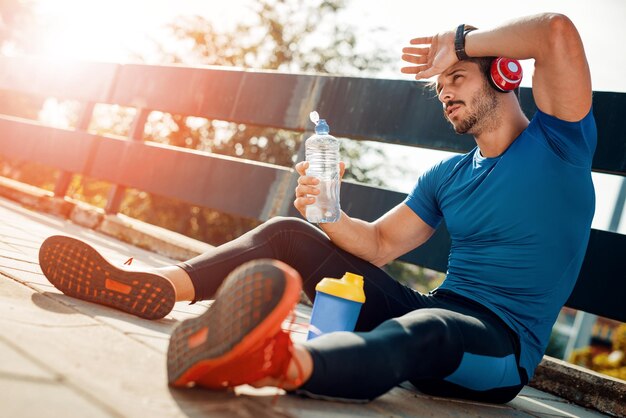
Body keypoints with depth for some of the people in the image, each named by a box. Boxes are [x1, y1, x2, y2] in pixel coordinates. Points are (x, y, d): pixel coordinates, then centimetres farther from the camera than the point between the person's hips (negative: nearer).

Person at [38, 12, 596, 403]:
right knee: (288, 233, 0)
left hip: (502, 345, -6)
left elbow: (558, 30, -14)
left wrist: (459, 42, -3)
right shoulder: (447, 177, 19)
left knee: (420, 330, -44)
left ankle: (282, 363, -73)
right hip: (426, 310, 6)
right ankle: (155, 287, -16)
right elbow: (380, 244, 14)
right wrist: (328, 214, -5)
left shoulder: (557, 143, 1)